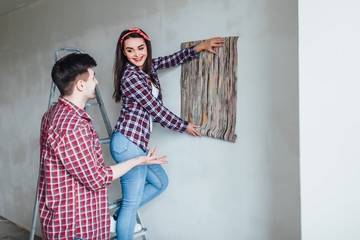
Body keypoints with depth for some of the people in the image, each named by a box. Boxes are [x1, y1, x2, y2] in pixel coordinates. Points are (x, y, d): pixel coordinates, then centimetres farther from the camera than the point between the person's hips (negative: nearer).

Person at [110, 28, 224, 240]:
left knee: (160, 183, 21)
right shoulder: (131, 77, -15)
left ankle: (120, 216, 28)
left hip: (137, 143, 10)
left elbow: (172, 60, 19)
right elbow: (157, 110, -12)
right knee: (133, 201, -1)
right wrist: (184, 126, 1)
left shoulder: (148, 67, 10)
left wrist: (199, 47, 8)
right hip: (128, 142, -10)